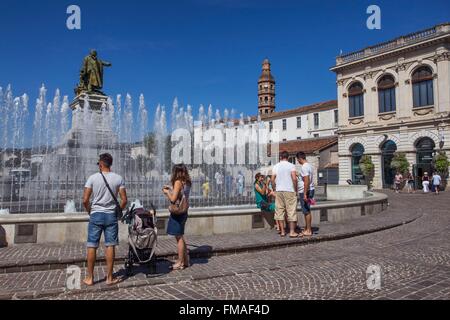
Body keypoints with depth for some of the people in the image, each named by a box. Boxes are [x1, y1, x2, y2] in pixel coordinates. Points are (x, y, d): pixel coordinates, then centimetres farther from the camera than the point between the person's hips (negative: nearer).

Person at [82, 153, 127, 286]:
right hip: (111, 215, 1)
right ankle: (109, 278, 12)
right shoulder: (118, 178, -2)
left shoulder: (93, 178, -4)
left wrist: (90, 211, 11)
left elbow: (85, 200, -5)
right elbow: (124, 200, -4)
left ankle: (90, 278, 18)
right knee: (110, 246, 5)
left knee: (92, 246, 9)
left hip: (96, 215, 0)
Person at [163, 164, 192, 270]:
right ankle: (185, 260, 28)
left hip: (177, 212, -8)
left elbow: (173, 199, -20)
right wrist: (171, 189, 16)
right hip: (183, 212, 8)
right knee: (180, 236, 19)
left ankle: (180, 263, 12)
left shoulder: (178, 182, -17)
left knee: (179, 237, 1)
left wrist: (167, 192, -4)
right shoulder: (186, 182, 8)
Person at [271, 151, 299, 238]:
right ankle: (292, 232, 2)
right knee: (291, 211, 2)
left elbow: (272, 180, 3)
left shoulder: (276, 166, 7)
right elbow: (294, 179, -11)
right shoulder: (291, 165, -2)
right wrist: (295, 189, -1)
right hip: (289, 191, -3)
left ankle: (282, 231, 10)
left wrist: (274, 190, 13)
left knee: (280, 210, 8)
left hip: (278, 191, 3)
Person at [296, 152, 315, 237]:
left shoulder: (304, 167, -17)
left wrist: (305, 194, -24)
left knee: (306, 211, -3)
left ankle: (308, 231, 3)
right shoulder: (309, 166, 13)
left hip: (305, 191, -10)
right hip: (310, 190, 10)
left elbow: (306, 181, -24)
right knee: (307, 211, 16)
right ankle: (307, 228, 25)